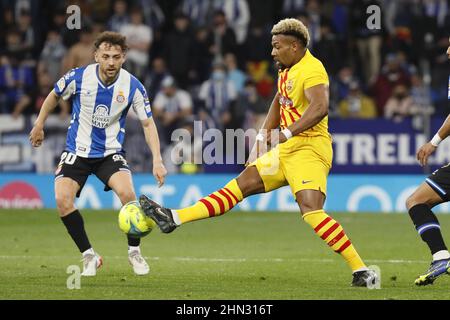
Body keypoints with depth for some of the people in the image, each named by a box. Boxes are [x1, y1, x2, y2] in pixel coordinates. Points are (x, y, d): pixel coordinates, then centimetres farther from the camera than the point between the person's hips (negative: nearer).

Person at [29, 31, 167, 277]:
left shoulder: (133, 86, -13)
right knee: (62, 200, -21)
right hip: (77, 151, 1)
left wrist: (157, 160, -13)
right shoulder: (78, 77, -15)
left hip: (111, 152, 0)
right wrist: (39, 125, 15)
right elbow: (54, 95, 7)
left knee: (127, 193, -26)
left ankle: (134, 252, -2)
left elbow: (148, 124, -4)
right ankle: (88, 255, -2)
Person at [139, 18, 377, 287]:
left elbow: (320, 106, -31)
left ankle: (362, 272, -21)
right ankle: (175, 219, 9)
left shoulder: (312, 70, -15)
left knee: (311, 210, -23)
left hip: (309, 148, -9)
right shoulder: (287, 70, 15)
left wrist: (287, 133, -37)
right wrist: (264, 136, 24)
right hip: (286, 150, 9)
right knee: (240, 185, 8)